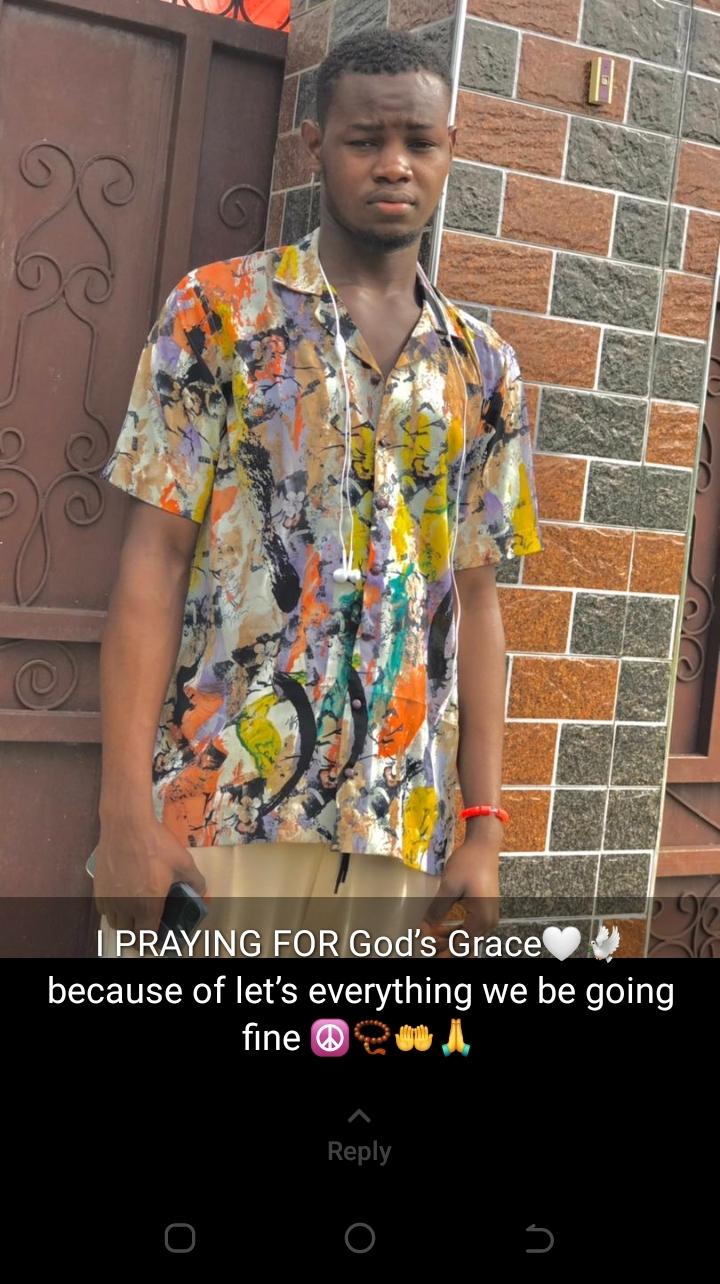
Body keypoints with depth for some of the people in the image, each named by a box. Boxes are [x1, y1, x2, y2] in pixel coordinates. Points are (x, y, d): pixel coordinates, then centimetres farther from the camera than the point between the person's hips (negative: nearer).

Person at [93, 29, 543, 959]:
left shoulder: (483, 368, 9)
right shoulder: (219, 309, 0)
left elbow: (474, 600, 10)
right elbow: (154, 559, -5)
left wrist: (484, 823, 4)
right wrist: (125, 807, -11)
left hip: (404, 816, 4)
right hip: (221, 796, -3)